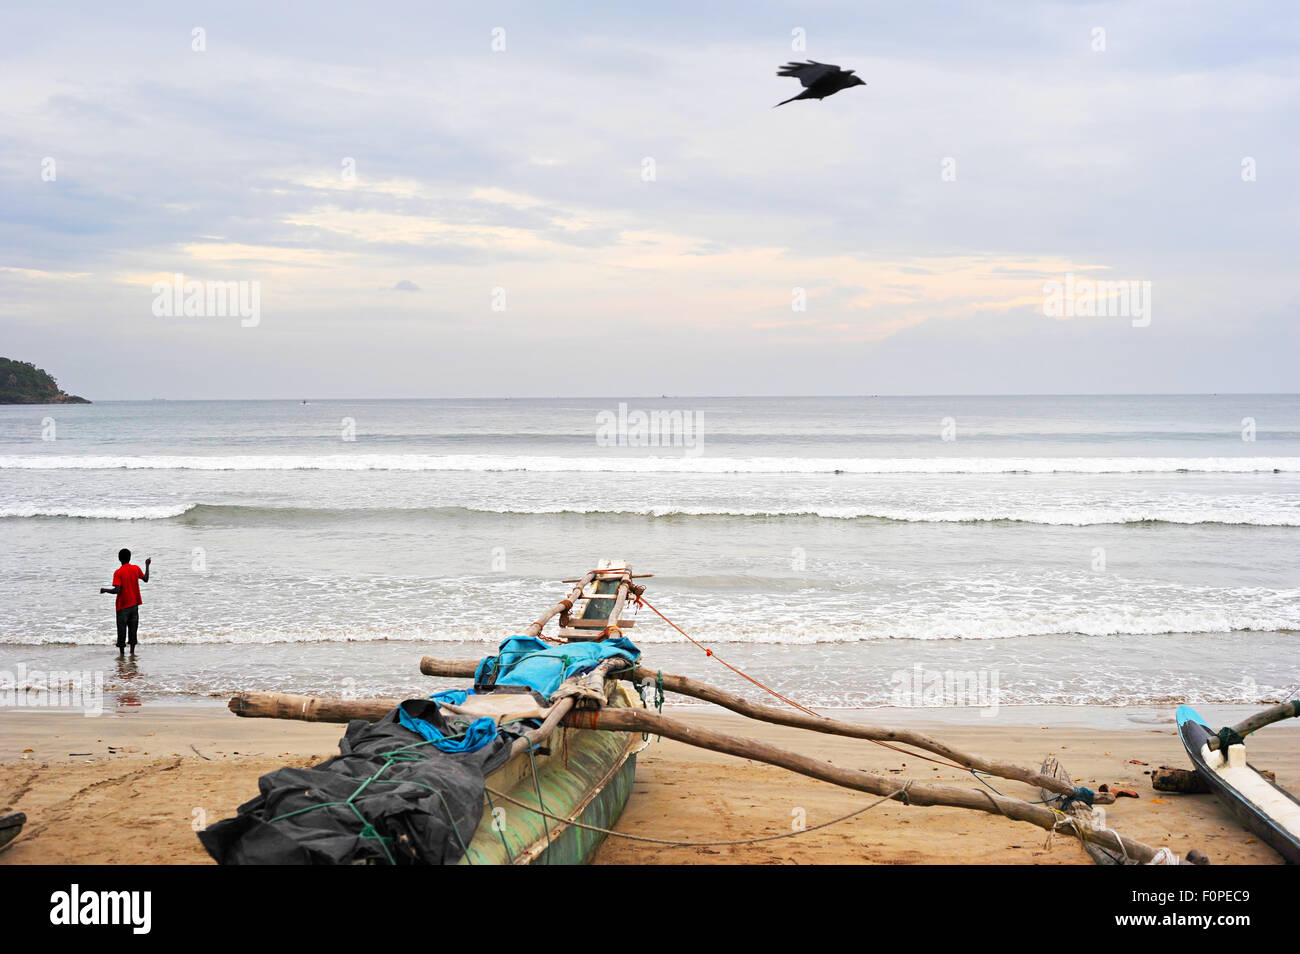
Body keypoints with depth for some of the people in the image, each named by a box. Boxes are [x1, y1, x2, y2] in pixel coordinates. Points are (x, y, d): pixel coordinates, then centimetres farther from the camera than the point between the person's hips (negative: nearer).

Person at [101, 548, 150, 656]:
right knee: (133, 628, 11)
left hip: (123, 606, -4)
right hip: (134, 604, 4)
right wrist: (147, 565, 22)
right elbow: (146, 579, 13)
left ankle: (122, 652, 5)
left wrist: (105, 590, -5)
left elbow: (116, 590, -21)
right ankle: (132, 651, 13)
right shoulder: (136, 568, -2)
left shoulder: (118, 572, -15)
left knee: (122, 629, 4)